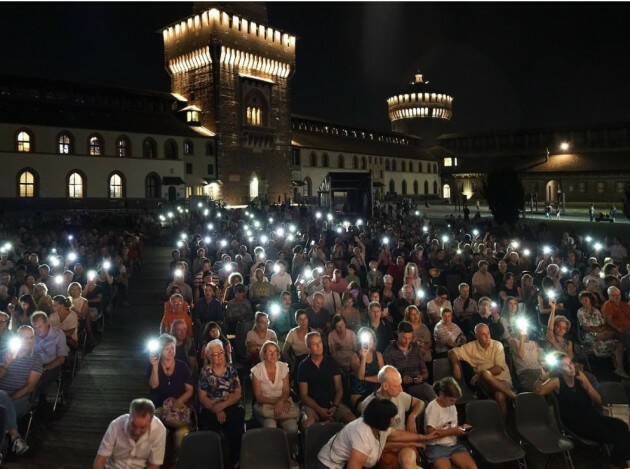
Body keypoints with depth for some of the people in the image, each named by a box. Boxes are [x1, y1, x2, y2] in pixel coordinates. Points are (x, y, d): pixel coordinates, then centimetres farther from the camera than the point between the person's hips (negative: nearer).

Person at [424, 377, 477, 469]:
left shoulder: (452, 406, 11)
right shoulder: (432, 407, -9)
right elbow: (431, 433, -13)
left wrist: (461, 428, -3)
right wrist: (452, 431, -12)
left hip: (454, 444, 6)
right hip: (436, 446, -6)